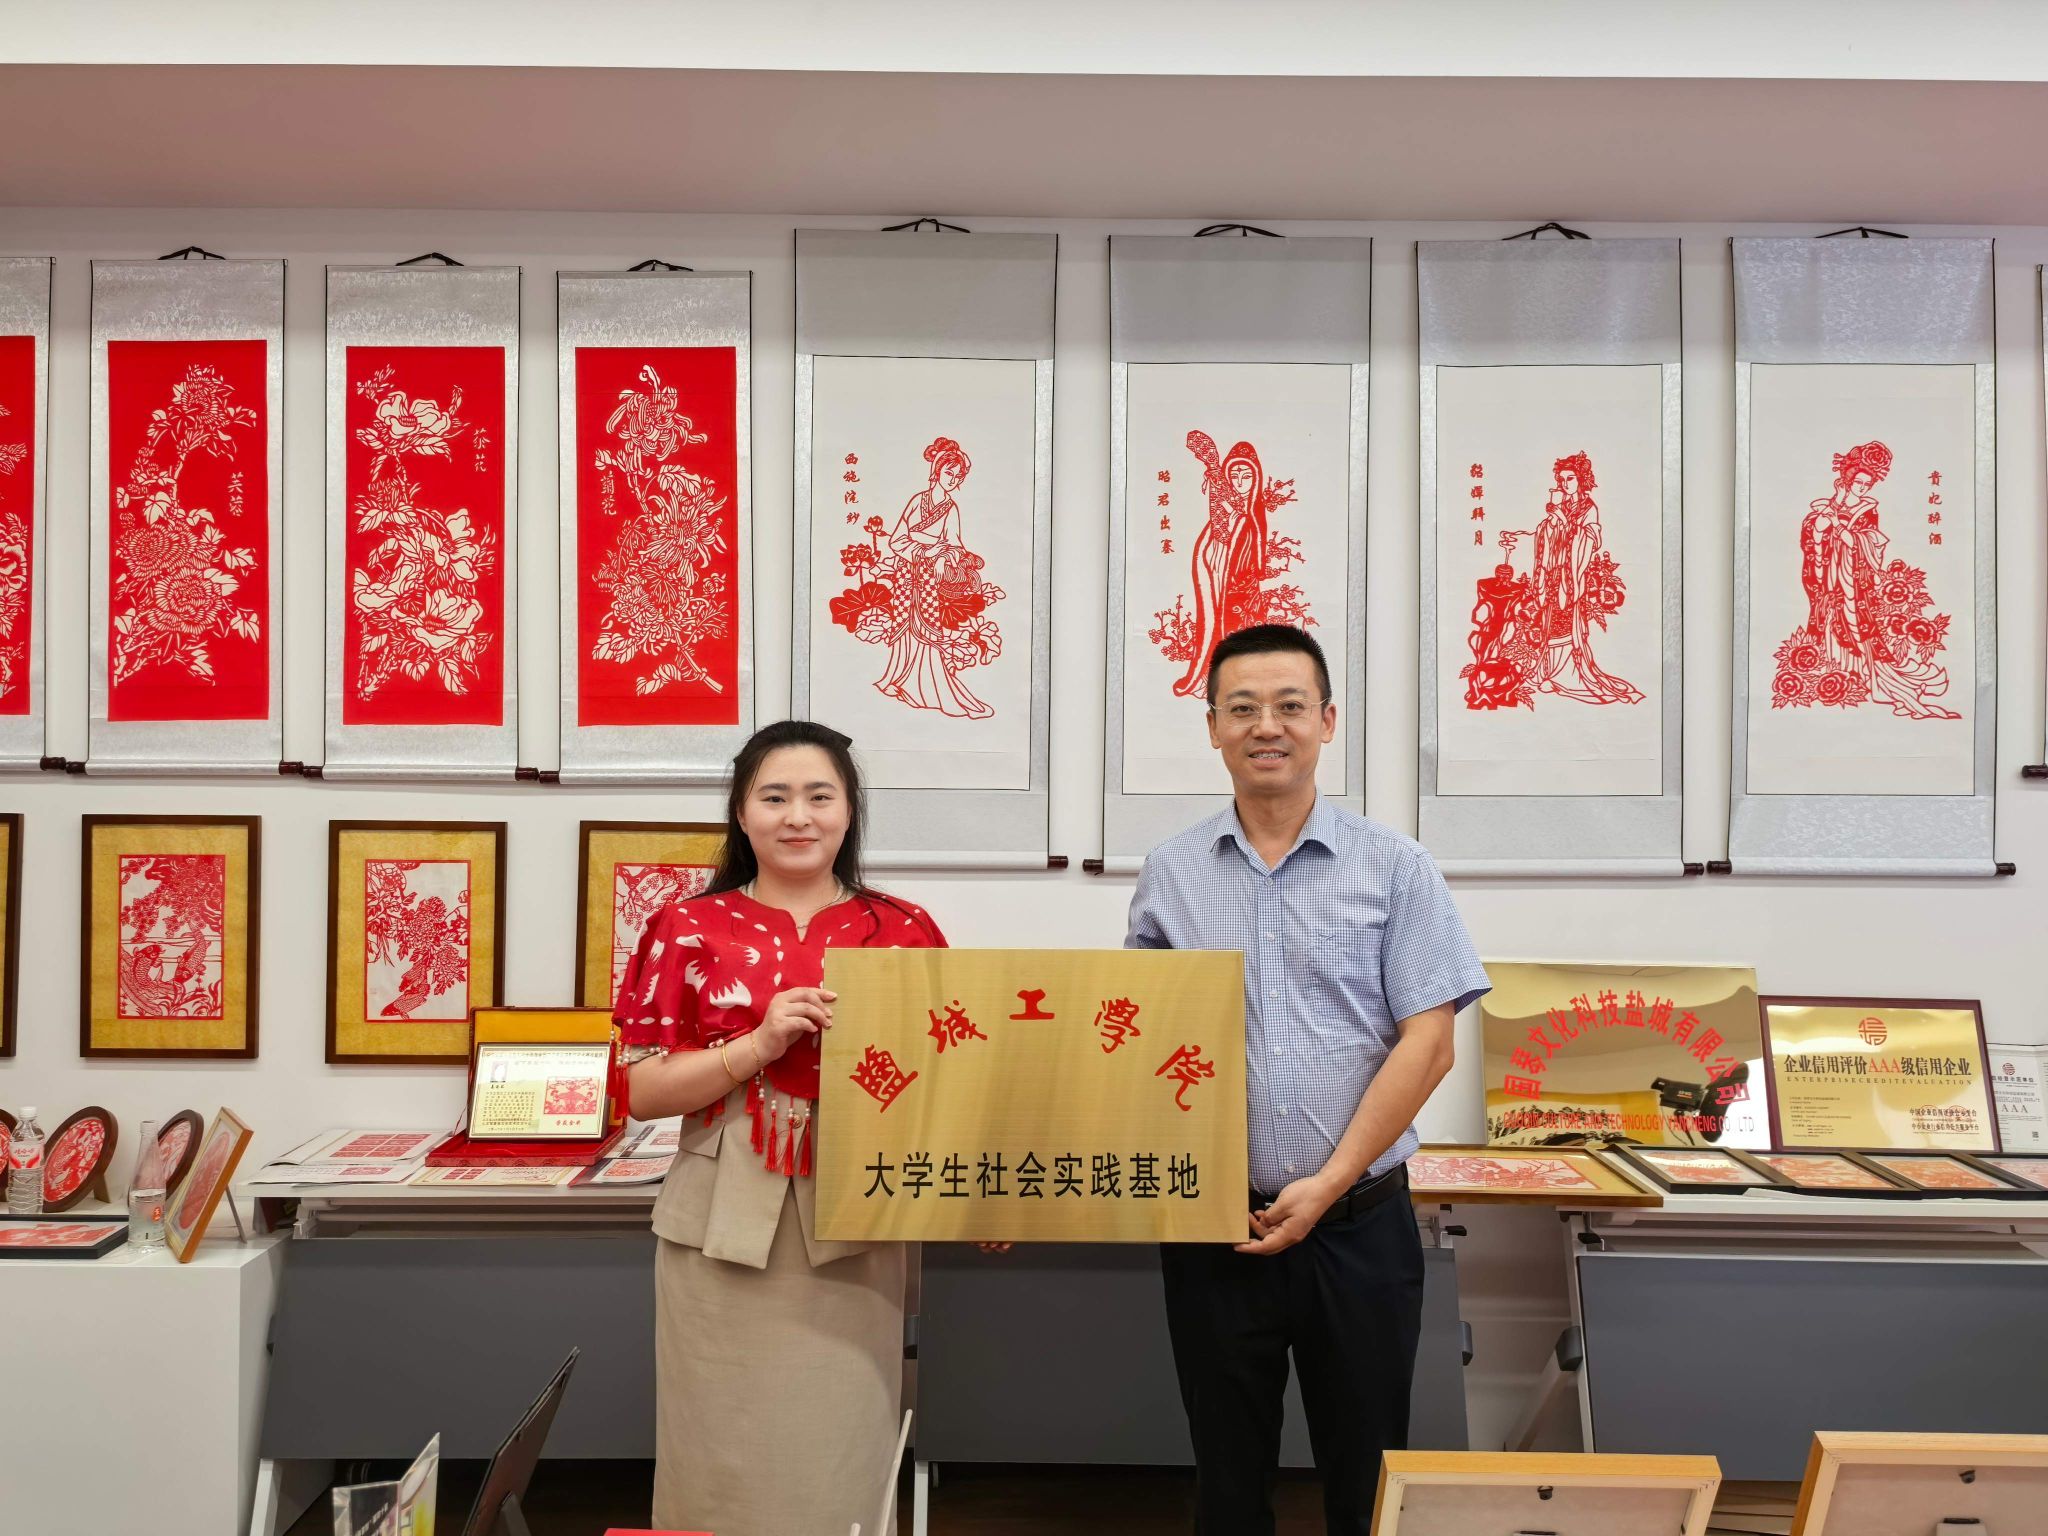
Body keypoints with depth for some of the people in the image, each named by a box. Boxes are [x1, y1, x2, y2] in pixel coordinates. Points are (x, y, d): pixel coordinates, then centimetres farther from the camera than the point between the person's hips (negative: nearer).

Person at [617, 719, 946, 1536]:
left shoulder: (905, 931, 4)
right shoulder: (689, 928, 1)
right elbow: (639, 1092, -2)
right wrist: (758, 1044, -16)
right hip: (724, 1227, 0)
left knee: (840, 1452, 6)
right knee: (727, 1453, 8)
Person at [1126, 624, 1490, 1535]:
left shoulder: (1394, 869, -1)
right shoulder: (1170, 874, 4)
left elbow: (1427, 1045, -6)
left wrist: (1327, 1185, -12)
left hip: (1358, 1224, -1)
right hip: (1212, 1227, 2)